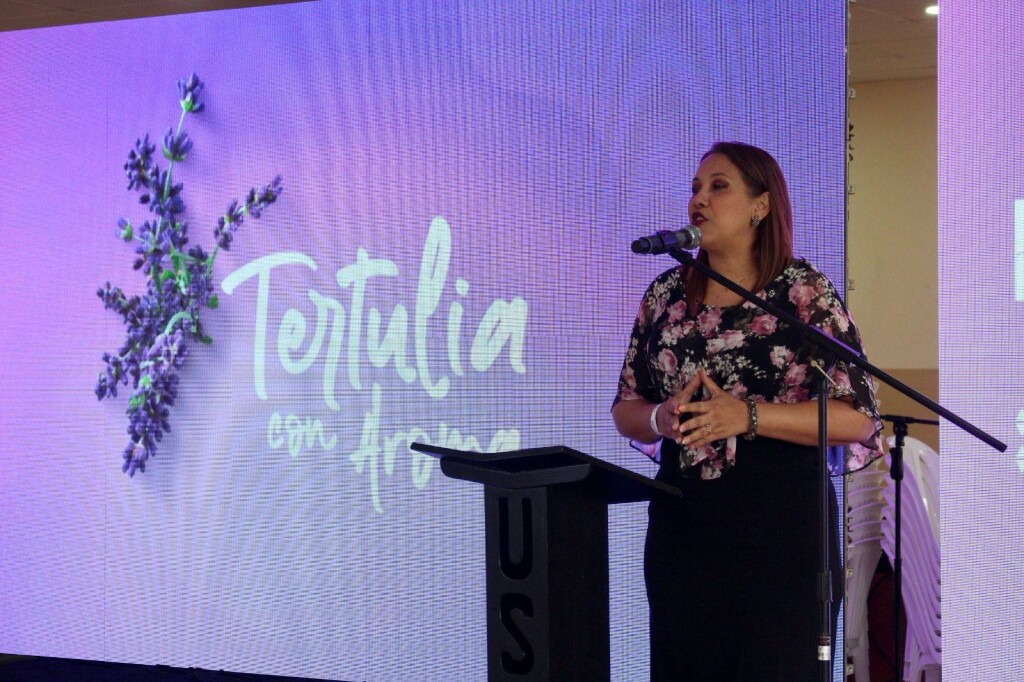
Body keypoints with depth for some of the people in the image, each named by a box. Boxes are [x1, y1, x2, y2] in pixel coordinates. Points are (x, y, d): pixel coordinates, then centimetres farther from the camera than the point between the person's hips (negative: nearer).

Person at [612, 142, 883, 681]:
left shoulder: (805, 293, -4)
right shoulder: (666, 294, 9)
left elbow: (857, 418, -9)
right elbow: (625, 409, 14)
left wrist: (748, 416, -19)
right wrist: (662, 419, -9)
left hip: (780, 521, -4)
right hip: (682, 524, 4)